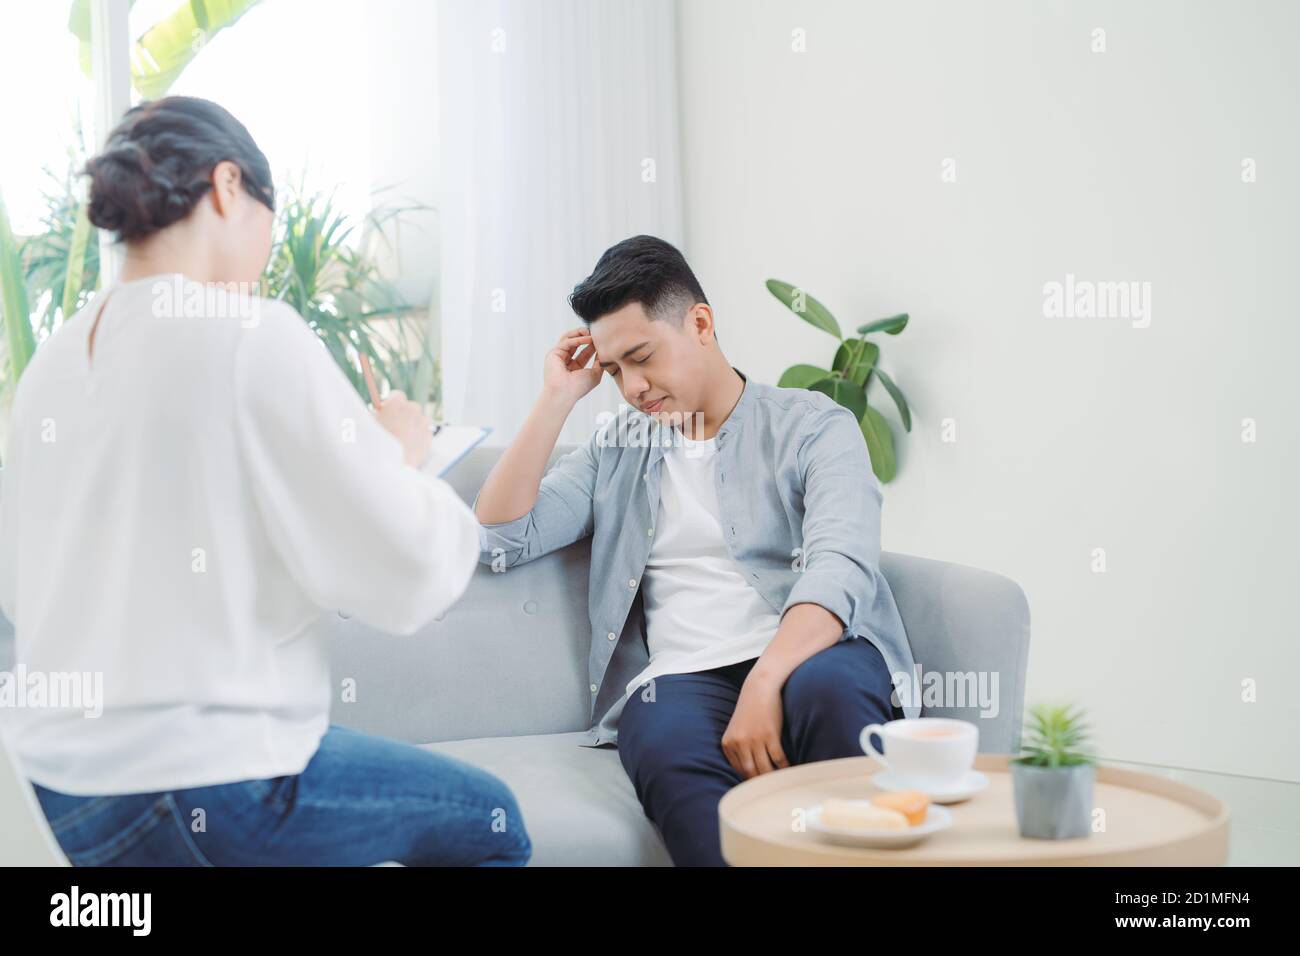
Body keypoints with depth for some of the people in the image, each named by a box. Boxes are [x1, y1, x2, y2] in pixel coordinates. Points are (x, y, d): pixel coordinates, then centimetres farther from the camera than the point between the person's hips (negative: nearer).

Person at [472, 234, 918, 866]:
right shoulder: (617, 449, 24)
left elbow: (840, 567, -8)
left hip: (810, 657, -1)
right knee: (667, 750, -36)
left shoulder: (812, 426, 10)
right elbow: (498, 541, 13)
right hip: (683, 679, 2)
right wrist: (556, 399, 12)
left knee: (828, 688, -39)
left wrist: (766, 681, -25)